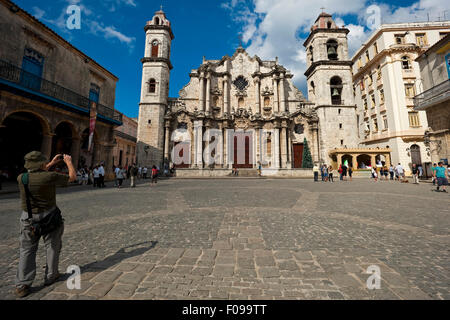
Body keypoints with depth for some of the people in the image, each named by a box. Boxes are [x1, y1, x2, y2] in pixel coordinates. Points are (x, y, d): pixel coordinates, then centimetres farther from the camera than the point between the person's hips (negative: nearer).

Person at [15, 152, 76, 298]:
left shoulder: (21, 178, -6)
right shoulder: (50, 177, -20)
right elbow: (72, 177, -6)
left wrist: (52, 163, 20)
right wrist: (69, 161, 7)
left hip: (28, 218, 3)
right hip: (49, 217, -3)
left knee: (27, 250, 14)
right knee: (52, 247, 16)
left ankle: (22, 285, 15)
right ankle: (50, 276, 29)